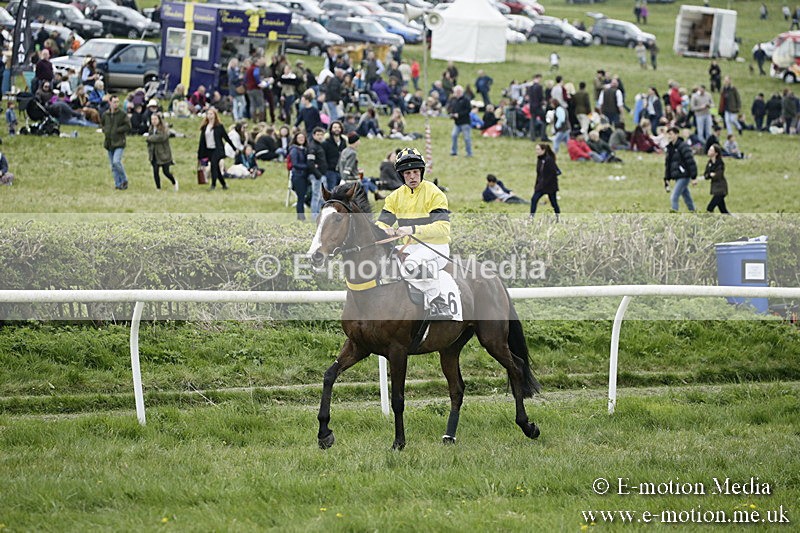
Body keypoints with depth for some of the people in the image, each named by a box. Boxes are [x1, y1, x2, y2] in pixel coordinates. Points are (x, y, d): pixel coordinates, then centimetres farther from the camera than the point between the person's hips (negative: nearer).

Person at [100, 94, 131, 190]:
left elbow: (128, 126, -8)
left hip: (119, 143, -5)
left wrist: (117, 130, -15)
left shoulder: (123, 114, -5)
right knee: (113, 166, 7)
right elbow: (102, 123, 23)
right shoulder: (105, 114, 8)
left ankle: (124, 180, -2)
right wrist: (105, 130, 2)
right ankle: (118, 184, 16)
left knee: (116, 162, -20)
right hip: (109, 142, 5)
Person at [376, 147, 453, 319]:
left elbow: (443, 227, -20)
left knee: (411, 265, -35)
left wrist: (413, 230, -33)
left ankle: (437, 303, -26)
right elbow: (381, 223, 6)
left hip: (436, 247, -7)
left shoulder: (434, 194, -9)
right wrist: (384, 230, -21)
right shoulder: (395, 197, 9)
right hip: (411, 247, 7)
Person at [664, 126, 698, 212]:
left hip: (684, 176, -8)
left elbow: (691, 162, -16)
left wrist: (694, 177, -19)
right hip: (677, 178, 8)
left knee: (674, 198, -15)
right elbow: (667, 164, 20)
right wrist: (667, 179, 16)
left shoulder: (683, 146, -12)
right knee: (687, 198, 15)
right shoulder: (670, 148, 13)